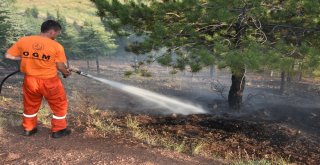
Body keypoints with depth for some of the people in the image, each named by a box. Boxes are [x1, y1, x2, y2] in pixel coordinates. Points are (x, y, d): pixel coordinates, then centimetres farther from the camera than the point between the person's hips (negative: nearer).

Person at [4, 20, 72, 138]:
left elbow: (8, 55, 2)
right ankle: (58, 130, 26)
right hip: (49, 81, -4)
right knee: (59, 105, 18)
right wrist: (66, 72, 11)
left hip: (30, 80, 4)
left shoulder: (23, 40, -4)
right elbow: (60, 66, -9)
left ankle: (28, 129, 40)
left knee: (30, 105, 25)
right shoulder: (56, 46, -15)